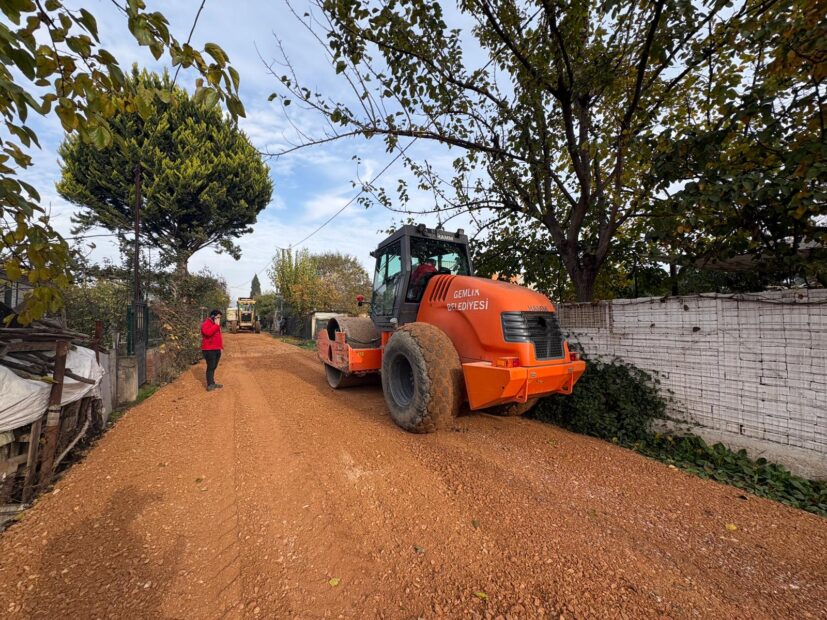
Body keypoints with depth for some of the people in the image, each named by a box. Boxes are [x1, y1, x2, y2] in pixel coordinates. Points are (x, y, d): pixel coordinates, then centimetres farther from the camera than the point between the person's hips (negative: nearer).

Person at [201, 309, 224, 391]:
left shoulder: (216, 324, 19)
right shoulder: (206, 323, -12)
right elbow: (208, 332, -32)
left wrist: (221, 346, 21)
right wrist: (216, 325, -24)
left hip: (216, 349, 9)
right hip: (209, 350, -9)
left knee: (214, 367, 13)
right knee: (210, 367, -9)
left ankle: (212, 383, 20)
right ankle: (210, 385, -6)